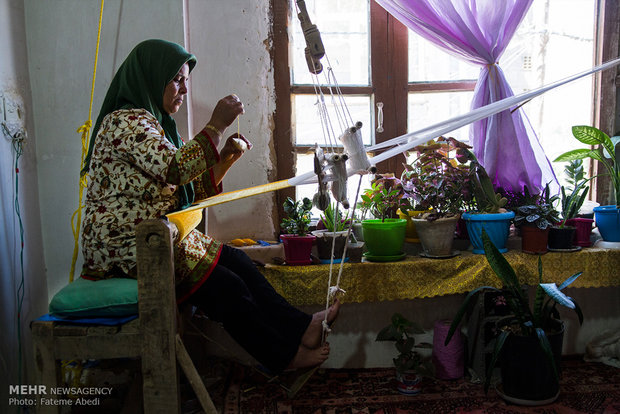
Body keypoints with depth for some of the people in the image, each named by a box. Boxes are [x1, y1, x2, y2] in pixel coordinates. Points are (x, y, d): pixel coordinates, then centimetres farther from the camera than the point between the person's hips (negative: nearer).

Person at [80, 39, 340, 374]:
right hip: (127, 248, -9)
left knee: (237, 262, -2)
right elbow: (174, 170, -30)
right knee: (225, 286, -13)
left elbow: (191, 191, 16)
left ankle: (300, 327, 2)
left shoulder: (153, 123, 17)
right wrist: (217, 125, -22)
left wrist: (224, 160, 1)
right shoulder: (127, 121, -14)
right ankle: (288, 354, 1)